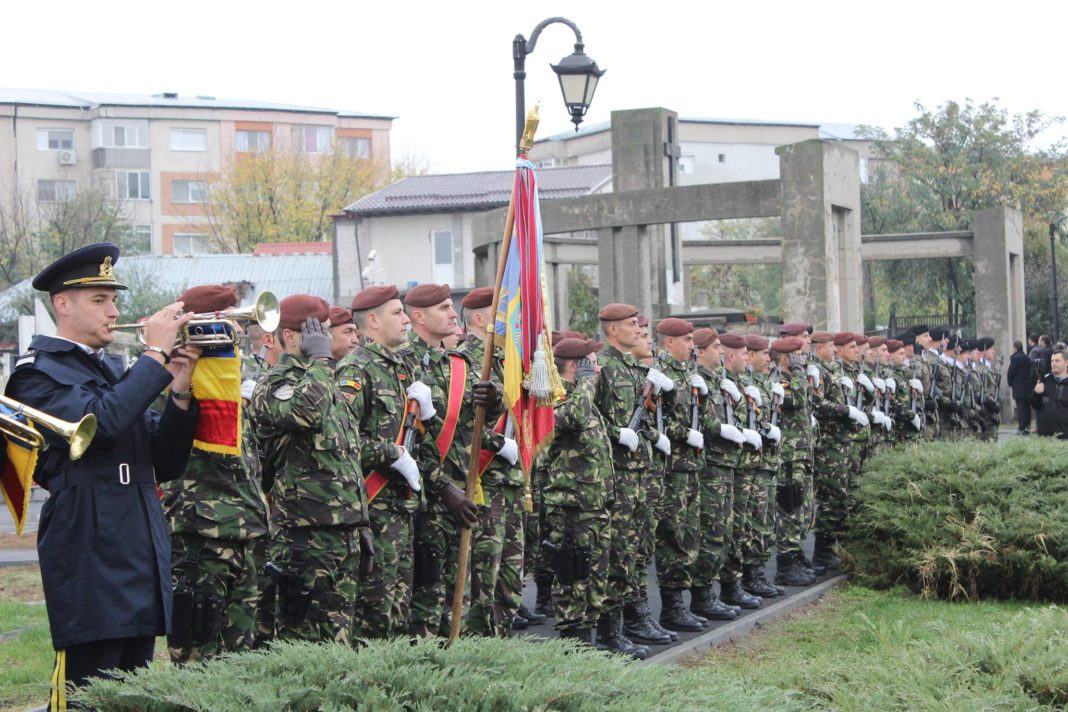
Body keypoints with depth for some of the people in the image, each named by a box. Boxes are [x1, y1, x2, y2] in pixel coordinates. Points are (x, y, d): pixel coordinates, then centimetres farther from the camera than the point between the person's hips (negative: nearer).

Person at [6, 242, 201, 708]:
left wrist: (180, 393, -1)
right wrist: (155, 354, -15)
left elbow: (166, 465, 14)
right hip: (90, 562, -7)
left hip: (141, 562, 8)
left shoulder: (117, 371, 19)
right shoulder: (39, 373, -4)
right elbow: (100, 421, -24)